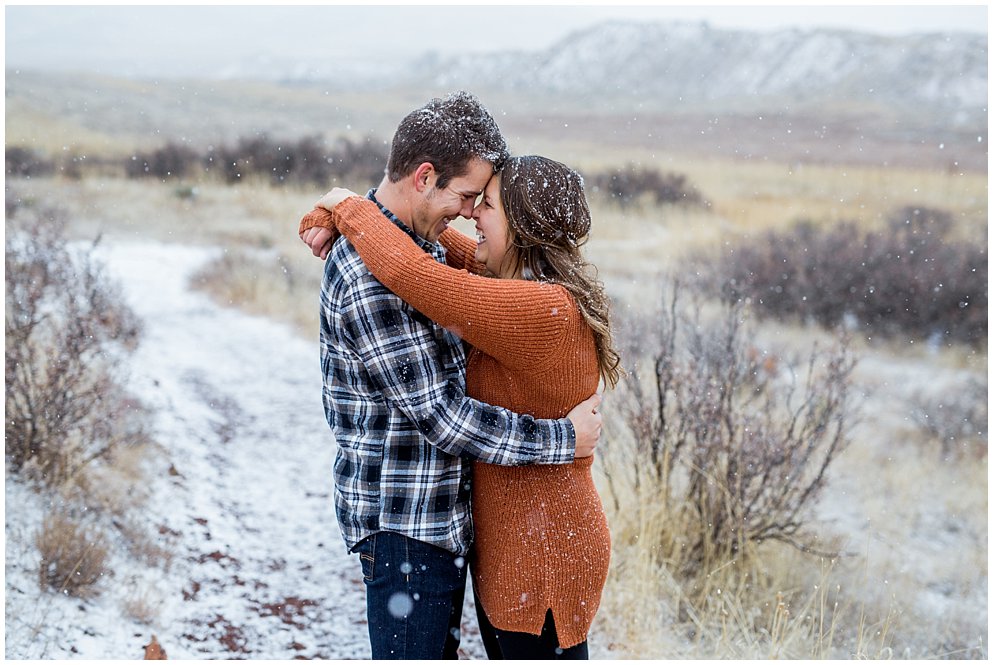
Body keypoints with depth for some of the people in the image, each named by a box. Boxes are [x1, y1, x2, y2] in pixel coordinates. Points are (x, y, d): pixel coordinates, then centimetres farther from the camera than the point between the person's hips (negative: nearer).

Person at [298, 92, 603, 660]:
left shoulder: (424, 244, 9)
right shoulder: (367, 276, -23)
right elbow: (438, 413, -23)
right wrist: (561, 438, -16)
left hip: (445, 511, 10)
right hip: (403, 523, -10)